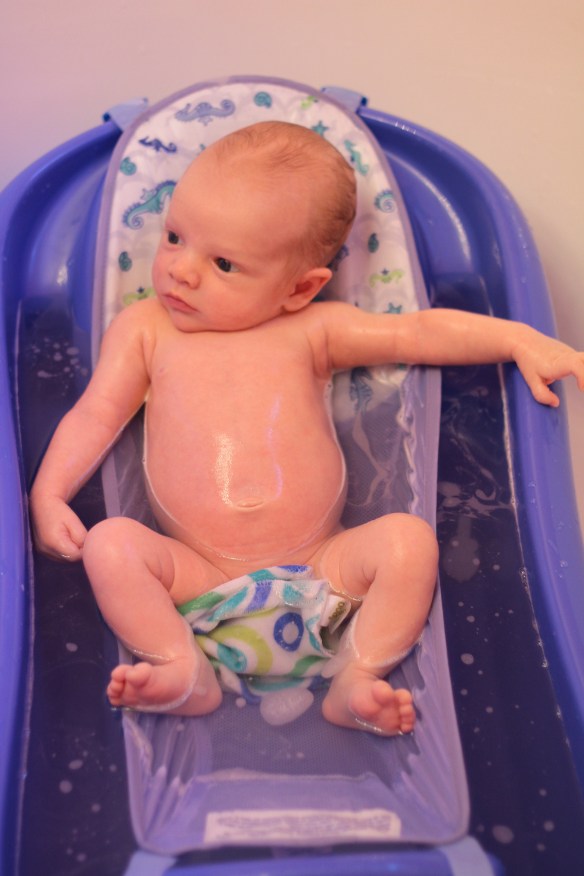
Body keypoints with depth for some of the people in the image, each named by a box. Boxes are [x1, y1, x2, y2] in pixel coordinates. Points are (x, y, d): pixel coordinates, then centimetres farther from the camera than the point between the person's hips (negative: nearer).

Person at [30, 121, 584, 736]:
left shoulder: (313, 330, 8)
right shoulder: (144, 329, 12)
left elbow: (420, 331, 5)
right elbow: (96, 414, 7)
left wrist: (520, 338, -4)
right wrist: (49, 491, -6)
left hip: (321, 565, 0)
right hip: (200, 576, 0)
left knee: (408, 538, -20)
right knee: (109, 542, -22)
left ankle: (357, 681, -16)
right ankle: (188, 674, -20)